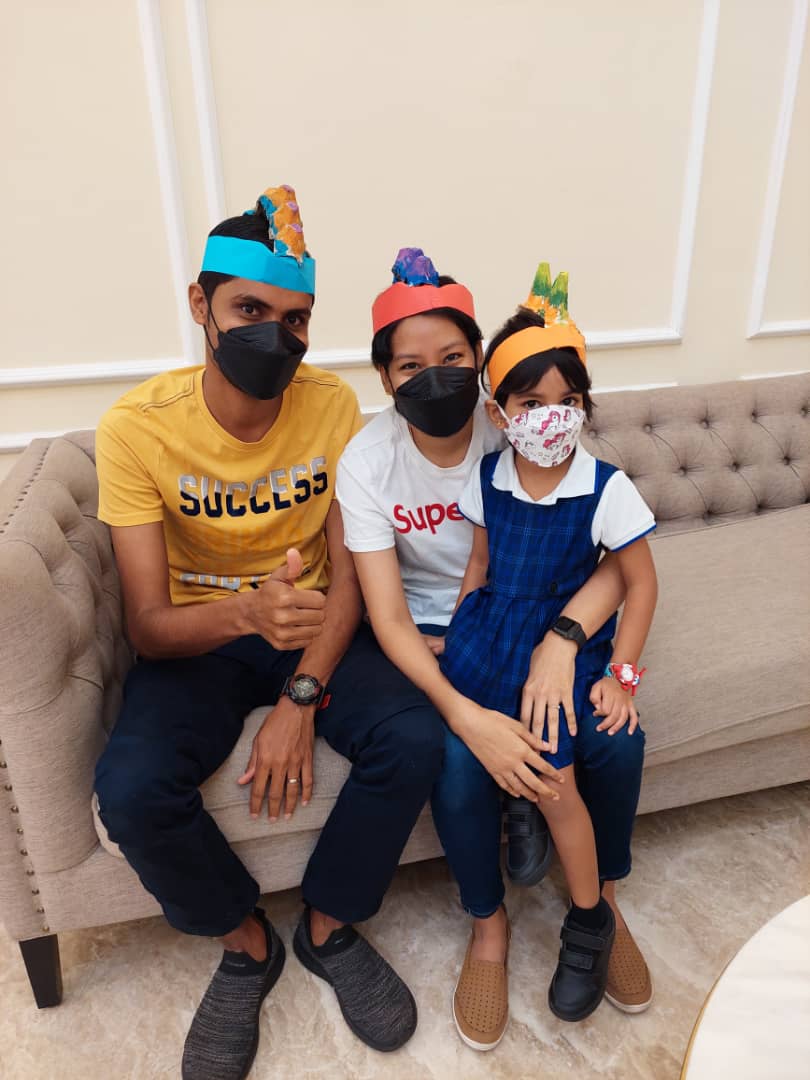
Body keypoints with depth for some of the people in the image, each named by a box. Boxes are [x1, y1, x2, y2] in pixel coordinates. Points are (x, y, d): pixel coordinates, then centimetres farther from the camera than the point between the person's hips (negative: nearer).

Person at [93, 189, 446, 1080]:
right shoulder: (138, 425, -16)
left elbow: (348, 576, -8)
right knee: (132, 789, -27)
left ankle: (329, 929, 7)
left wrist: (301, 698, -22)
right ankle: (247, 943, 6)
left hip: (314, 627, 2)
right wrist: (245, 613, -39)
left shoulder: (332, 405, -10)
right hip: (197, 639, -1)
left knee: (415, 737, -23)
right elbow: (148, 626, -17)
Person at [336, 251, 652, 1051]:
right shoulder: (367, 460, -16)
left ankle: (603, 893, 16)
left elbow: (620, 560, -15)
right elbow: (388, 616, -20)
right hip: (431, 639, -1)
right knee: (460, 762, -27)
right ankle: (488, 924, 8)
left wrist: (560, 639, -33)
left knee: (615, 739, -19)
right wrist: (465, 715, -34)